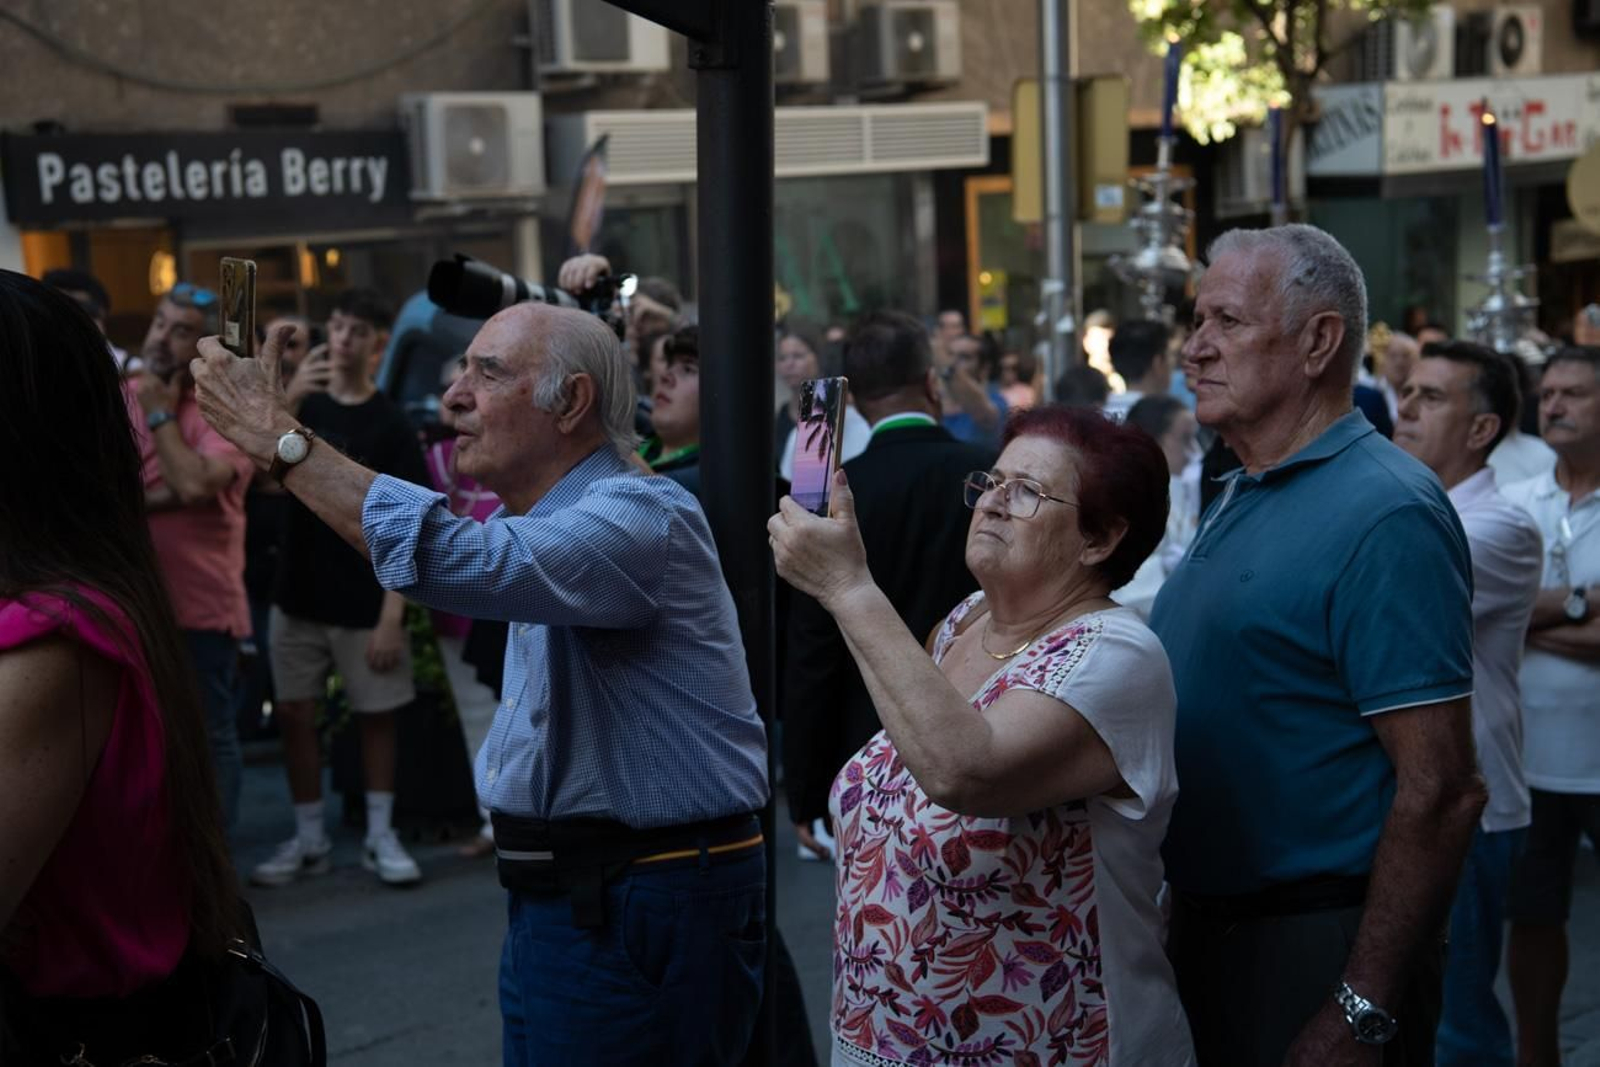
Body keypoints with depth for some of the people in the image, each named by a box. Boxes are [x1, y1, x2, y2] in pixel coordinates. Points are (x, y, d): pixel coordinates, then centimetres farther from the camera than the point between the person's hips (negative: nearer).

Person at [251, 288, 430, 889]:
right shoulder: (303, 407, 6)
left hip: (365, 602, -3)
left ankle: (380, 838, 15)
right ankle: (309, 839, 14)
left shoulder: (390, 425, -6)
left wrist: (392, 614, -16)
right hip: (299, 595, 3)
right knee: (293, 714, 4)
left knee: (375, 716, 4)